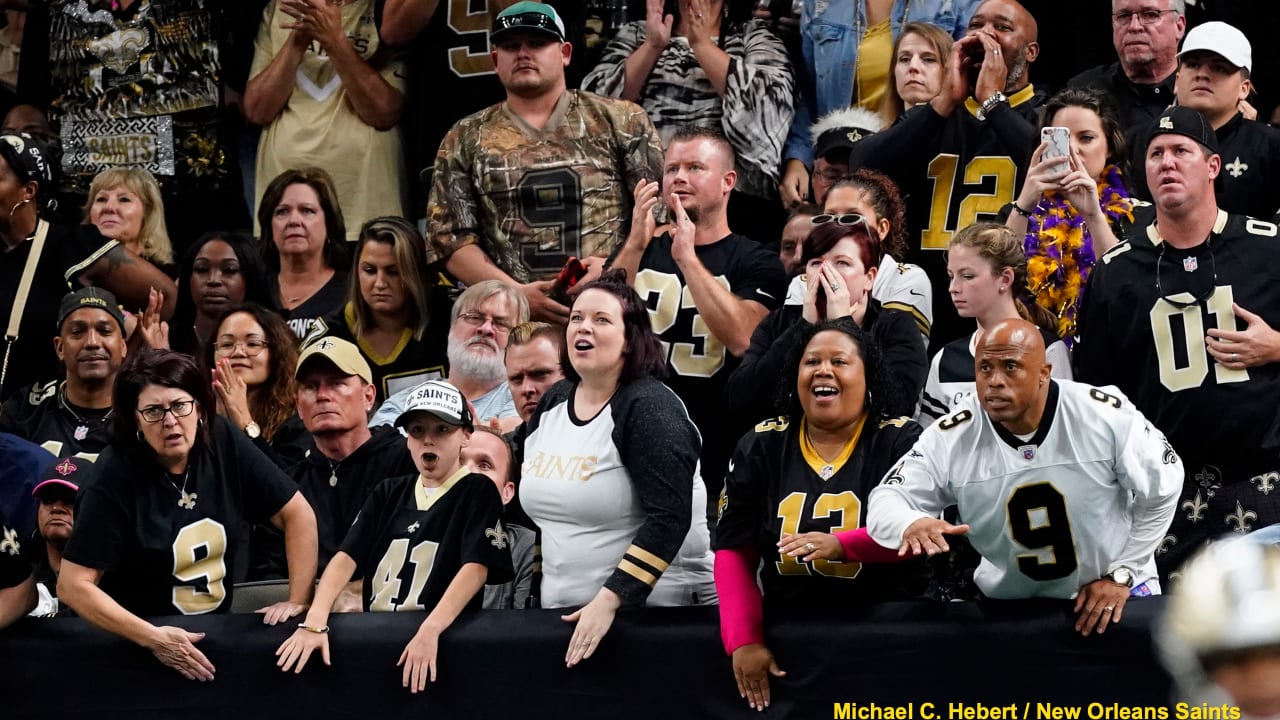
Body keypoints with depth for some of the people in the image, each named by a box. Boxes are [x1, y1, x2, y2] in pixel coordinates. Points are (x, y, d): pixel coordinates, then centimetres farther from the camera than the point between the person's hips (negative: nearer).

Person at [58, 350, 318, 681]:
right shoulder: (116, 476, -14)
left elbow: (297, 514, 4)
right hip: (134, 643, -5)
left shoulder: (223, 444, -4)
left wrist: (298, 602, -6)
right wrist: (153, 638, -24)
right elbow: (73, 584, -16)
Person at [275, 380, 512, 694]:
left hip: (444, 636, -3)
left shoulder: (478, 492, 1)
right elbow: (346, 557, 4)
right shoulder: (389, 493, 14)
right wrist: (314, 622, -12)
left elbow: (476, 568, -12)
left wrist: (429, 631, -25)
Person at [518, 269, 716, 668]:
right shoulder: (553, 402, 8)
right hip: (564, 613, 7)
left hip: (657, 612, -7)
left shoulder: (649, 408, -14)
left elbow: (668, 519, -23)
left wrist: (610, 600, -27)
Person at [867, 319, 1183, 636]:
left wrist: (1121, 575, -6)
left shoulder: (1105, 416, -19)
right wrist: (912, 525, -39)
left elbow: (1162, 489, -5)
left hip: (1113, 594, -1)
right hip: (1011, 607, 1)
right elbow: (886, 503, -15)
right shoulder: (951, 438, -17)